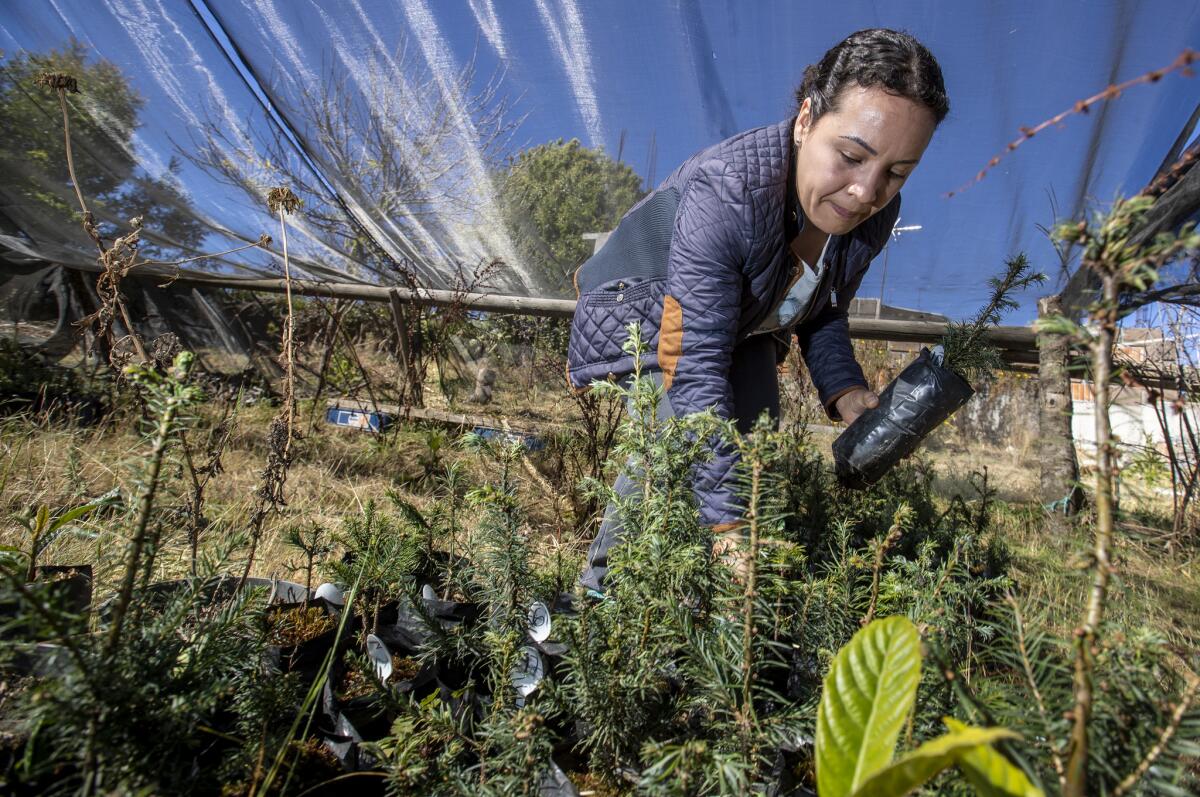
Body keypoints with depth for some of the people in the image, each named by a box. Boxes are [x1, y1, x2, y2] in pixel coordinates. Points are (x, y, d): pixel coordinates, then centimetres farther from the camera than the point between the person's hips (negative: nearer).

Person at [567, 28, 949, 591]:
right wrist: (727, 524, -45)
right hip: (646, 313, -6)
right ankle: (603, 589, -5)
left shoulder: (874, 212, -17)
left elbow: (822, 311, 2)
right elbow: (697, 363, -43)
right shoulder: (723, 192, -40)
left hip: (745, 329, 7)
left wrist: (843, 388, -19)